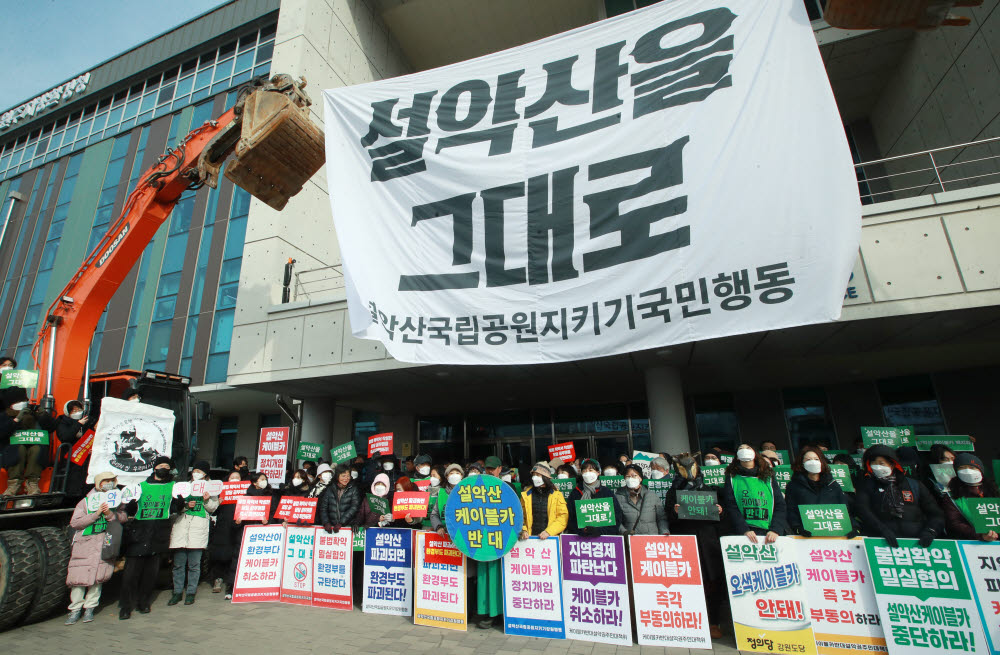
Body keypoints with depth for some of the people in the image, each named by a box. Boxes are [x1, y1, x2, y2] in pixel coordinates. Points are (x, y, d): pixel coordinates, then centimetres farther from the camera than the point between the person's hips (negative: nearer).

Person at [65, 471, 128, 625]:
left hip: (105, 544, 1)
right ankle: (75, 609, 12)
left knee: (98, 577, 1)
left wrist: (109, 513, -18)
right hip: (85, 544, -1)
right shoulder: (85, 502, 6)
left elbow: (123, 517, -1)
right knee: (79, 576, -3)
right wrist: (97, 513, -15)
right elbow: (74, 522, -5)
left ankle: (90, 608, 14)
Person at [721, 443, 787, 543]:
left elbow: (780, 505, 8)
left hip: (768, 533, 2)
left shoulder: (768, 477, 16)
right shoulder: (732, 478, 9)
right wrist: (744, 530, -14)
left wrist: (775, 530, -7)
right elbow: (730, 507, -1)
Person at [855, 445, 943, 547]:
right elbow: (862, 510, -2)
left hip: (915, 541, 2)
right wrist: (882, 529, -17)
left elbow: (936, 515, 16)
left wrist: (930, 531, -4)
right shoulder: (867, 485, 12)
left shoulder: (915, 486, 19)